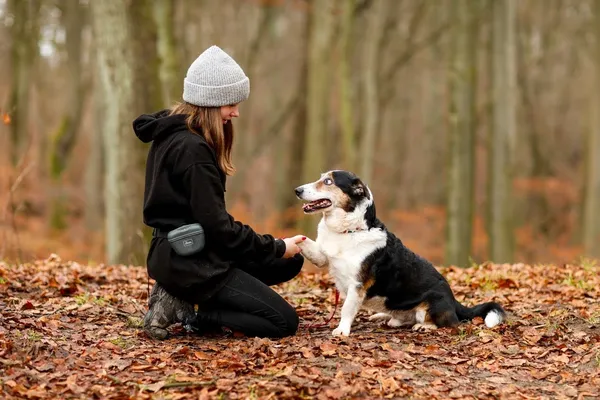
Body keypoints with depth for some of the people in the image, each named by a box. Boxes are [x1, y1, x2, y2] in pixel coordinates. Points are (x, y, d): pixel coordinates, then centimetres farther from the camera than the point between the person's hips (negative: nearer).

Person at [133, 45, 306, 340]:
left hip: (182, 252, 10)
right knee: (284, 322, -7)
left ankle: (183, 297, 6)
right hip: (189, 260, -10)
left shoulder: (174, 134, 9)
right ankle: (183, 308, -4)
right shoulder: (192, 149, -21)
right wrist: (277, 248, -9)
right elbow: (218, 226, -20)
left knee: (291, 263, 16)